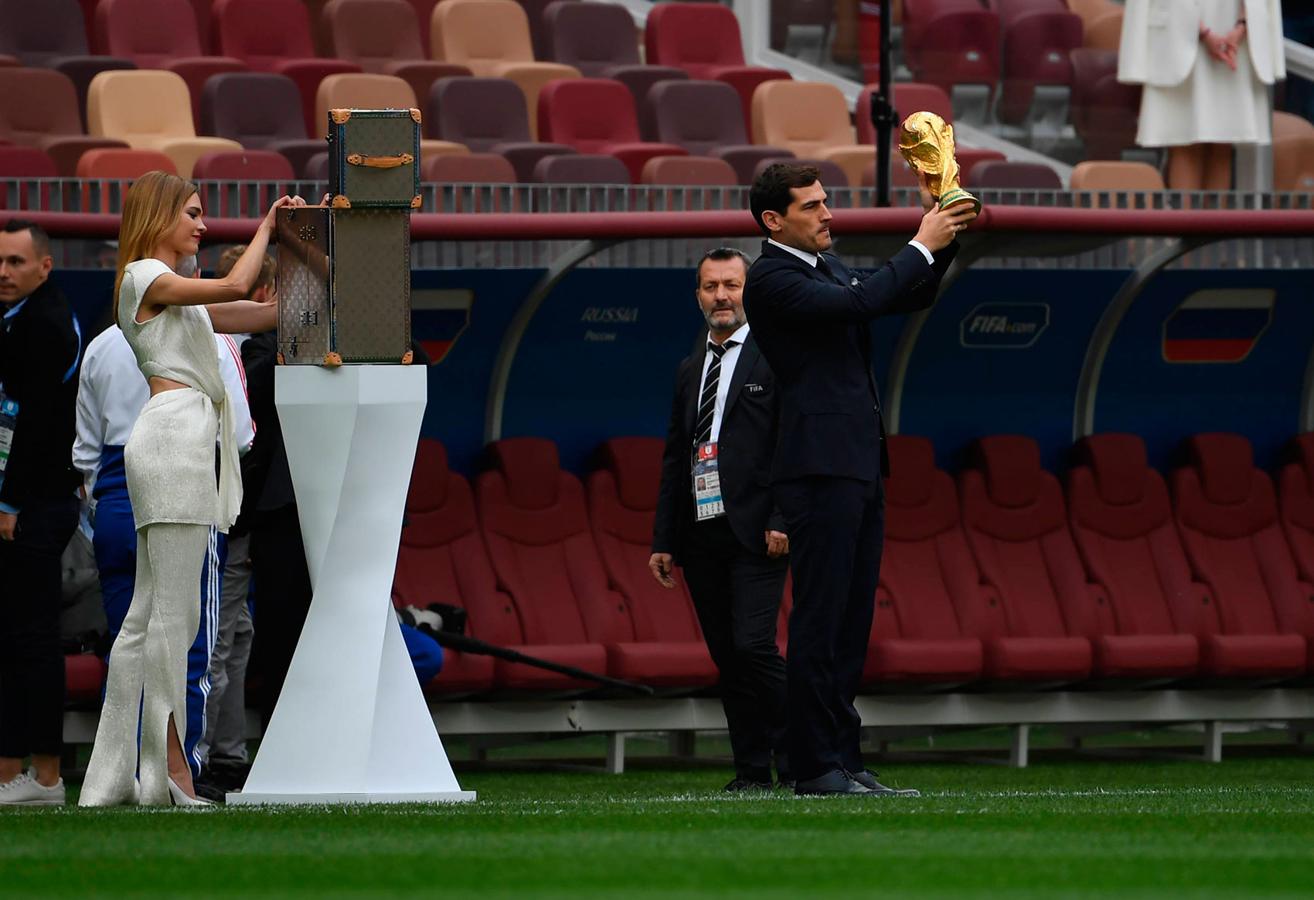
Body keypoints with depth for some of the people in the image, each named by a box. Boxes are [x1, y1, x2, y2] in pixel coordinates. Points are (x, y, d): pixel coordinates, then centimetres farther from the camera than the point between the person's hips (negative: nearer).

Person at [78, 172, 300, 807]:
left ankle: (110, 777, 6)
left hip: (184, 439, 10)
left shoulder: (177, 295, 26)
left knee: (149, 612, 7)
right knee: (175, 610, -11)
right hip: (173, 432, -10)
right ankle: (163, 772, -13)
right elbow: (235, 287, -15)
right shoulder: (146, 276, -2)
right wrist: (267, 225, -1)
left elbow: (259, 315, 23)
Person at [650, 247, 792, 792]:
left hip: (755, 532, -7)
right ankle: (752, 768, 9)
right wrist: (663, 539, 14)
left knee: (753, 645, -15)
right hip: (700, 534, 7)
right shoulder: (689, 371, 19)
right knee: (726, 658, 5)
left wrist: (782, 520, -17)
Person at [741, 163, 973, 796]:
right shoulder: (771, 279, -9)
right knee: (820, 619, -8)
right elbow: (856, 303, -21)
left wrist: (944, 240, 7)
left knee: (851, 621, 9)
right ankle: (816, 767, -7)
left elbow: (910, 298, 23)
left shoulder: (829, 265, 19)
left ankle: (844, 761, 11)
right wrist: (922, 246, -14)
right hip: (819, 466, -9)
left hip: (859, 466, 9)